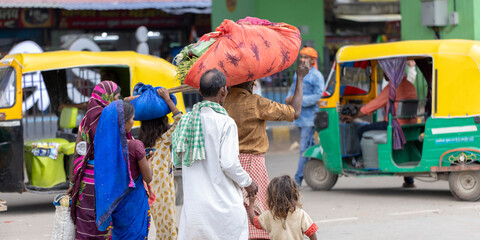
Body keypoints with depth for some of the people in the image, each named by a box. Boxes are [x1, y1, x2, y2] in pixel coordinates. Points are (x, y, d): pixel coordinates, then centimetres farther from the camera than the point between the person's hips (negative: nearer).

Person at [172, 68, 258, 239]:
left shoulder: (186, 121, 4)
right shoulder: (225, 123, -13)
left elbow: (178, 160, 9)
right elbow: (229, 163, -16)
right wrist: (247, 182, 1)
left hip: (193, 204, 5)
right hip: (223, 205, -5)